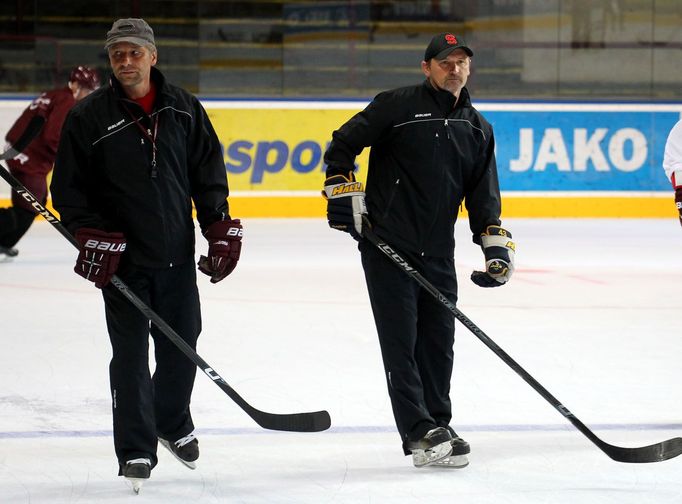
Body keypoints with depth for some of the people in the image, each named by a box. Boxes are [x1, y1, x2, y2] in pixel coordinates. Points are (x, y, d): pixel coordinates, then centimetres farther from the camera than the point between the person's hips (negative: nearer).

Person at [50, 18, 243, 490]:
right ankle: (136, 450, 6)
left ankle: (173, 424, 36)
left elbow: (209, 173, 9)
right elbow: (69, 187, -2)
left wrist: (222, 229, 0)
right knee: (131, 354, -2)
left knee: (182, 345, 11)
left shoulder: (184, 109, 4)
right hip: (123, 259, -3)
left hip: (178, 255, 3)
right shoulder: (88, 117, -5)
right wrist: (92, 236, -13)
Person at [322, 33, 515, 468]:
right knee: (400, 339, -6)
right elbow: (343, 144, -1)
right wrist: (344, 190, -10)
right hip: (386, 245, -5)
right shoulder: (397, 106, -4)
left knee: (439, 342, 9)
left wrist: (495, 241, 1)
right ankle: (419, 432, -6)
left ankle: (437, 424, 23)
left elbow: (483, 192, 12)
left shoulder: (478, 129, 13)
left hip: (438, 253, 5)